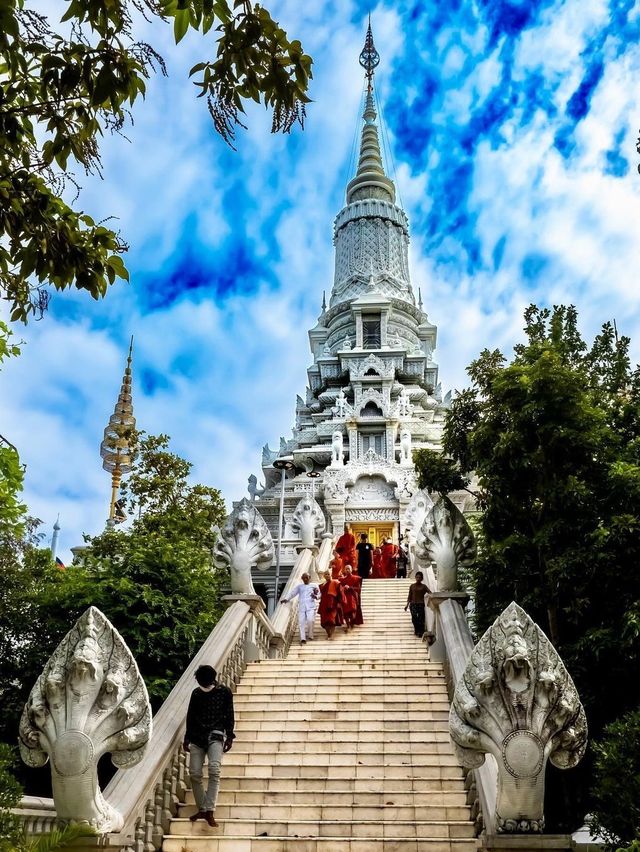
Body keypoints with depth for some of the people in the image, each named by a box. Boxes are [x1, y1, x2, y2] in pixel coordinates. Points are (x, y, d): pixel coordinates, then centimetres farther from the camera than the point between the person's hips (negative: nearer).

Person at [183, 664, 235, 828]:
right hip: (197, 736, 4)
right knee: (194, 773, -4)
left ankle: (209, 810, -21)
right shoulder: (196, 693, 8)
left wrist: (229, 736, -3)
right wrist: (187, 737, 15)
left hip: (216, 735, -3)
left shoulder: (224, 692, 0)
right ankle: (201, 809, 9)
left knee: (214, 770, -21)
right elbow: (190, 716, 15)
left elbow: (229, 715, 3)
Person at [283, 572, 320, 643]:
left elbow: (319, 594, 11)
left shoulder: (314, 585, 16)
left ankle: (310, 635, 0)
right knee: (301, 622, -9)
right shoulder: (299, 586, 21)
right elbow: (293, 593, 13)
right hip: (301, 607, 2)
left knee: (310, 620, -19)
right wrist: (287, 599, -4)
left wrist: (315, 596, -13)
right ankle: (303, 639, -8)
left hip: (311, 606, -2)